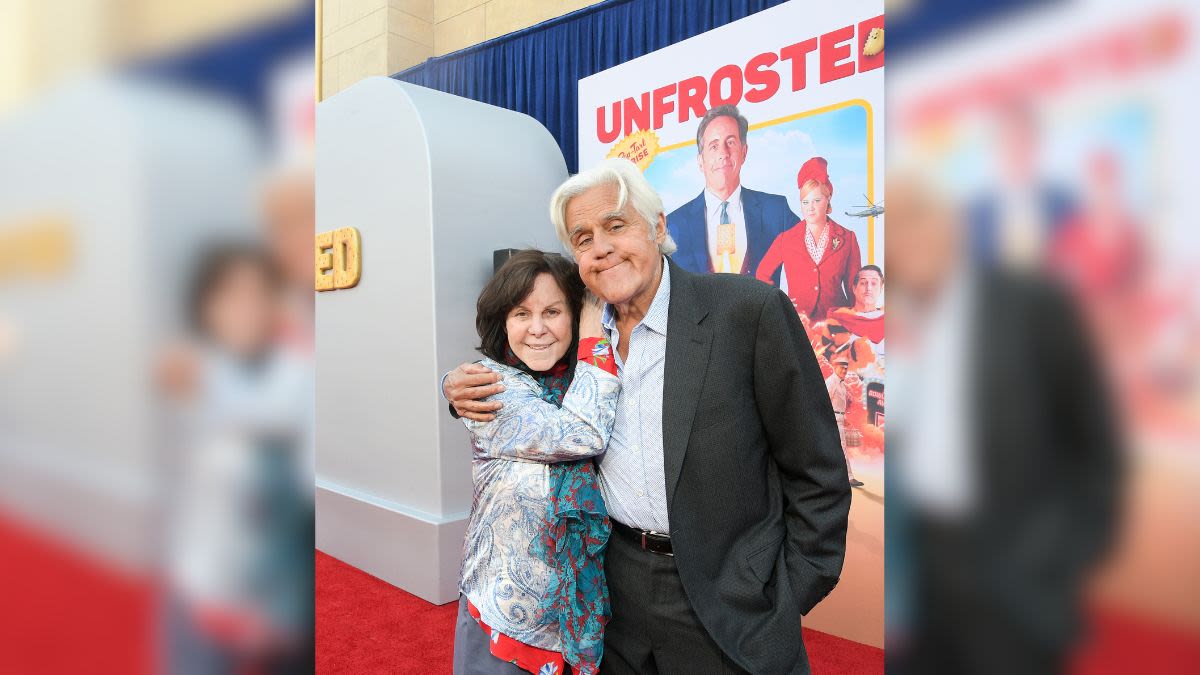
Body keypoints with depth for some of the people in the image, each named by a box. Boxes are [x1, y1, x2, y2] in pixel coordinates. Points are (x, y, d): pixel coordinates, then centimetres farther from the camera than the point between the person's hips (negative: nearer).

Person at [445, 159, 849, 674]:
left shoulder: (750, 310, -15)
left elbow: (817, 472, -10)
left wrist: (792, 600, -9)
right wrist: (459, 389, -7)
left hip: (731, 607, -4)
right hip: (616, 590, 5)